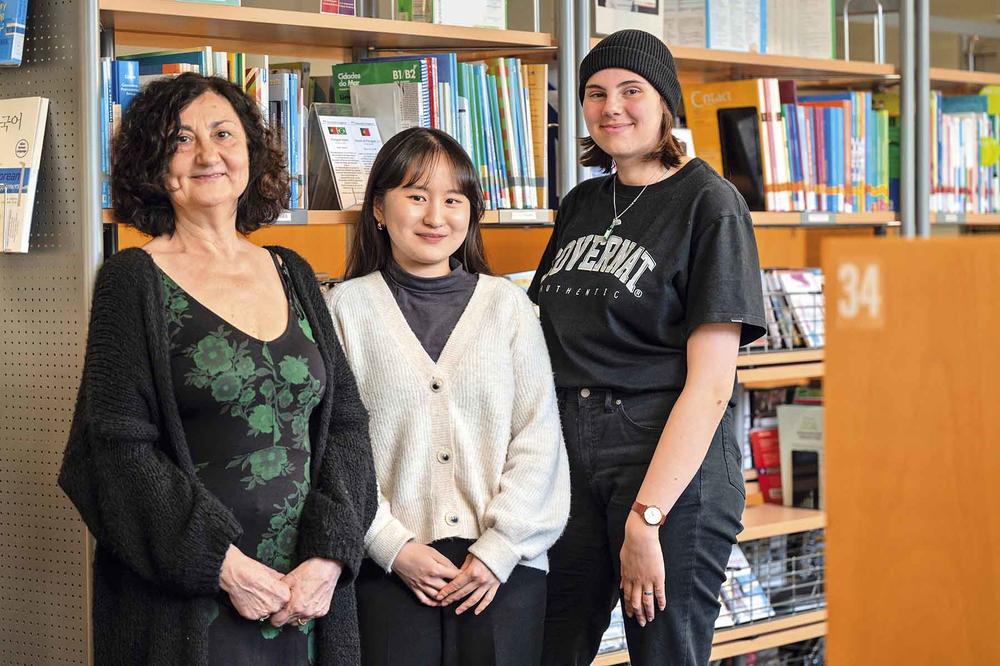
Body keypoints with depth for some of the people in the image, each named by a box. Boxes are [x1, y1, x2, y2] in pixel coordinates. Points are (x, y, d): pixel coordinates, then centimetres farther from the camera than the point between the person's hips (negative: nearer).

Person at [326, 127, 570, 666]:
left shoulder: (507, 304, 9)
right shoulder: (348, 308, 5)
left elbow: (538, 436, 4)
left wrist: (500, 548, -5)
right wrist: (394, 547, -8)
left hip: (502, 566, 1)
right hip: (390, 568, -1)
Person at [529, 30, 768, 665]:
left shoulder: (709, 203, -6)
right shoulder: (581, 204, 14)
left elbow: (710, 383, -13)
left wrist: (646, 517, -19)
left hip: (672, 459, -6)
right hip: (568, 453, 6)